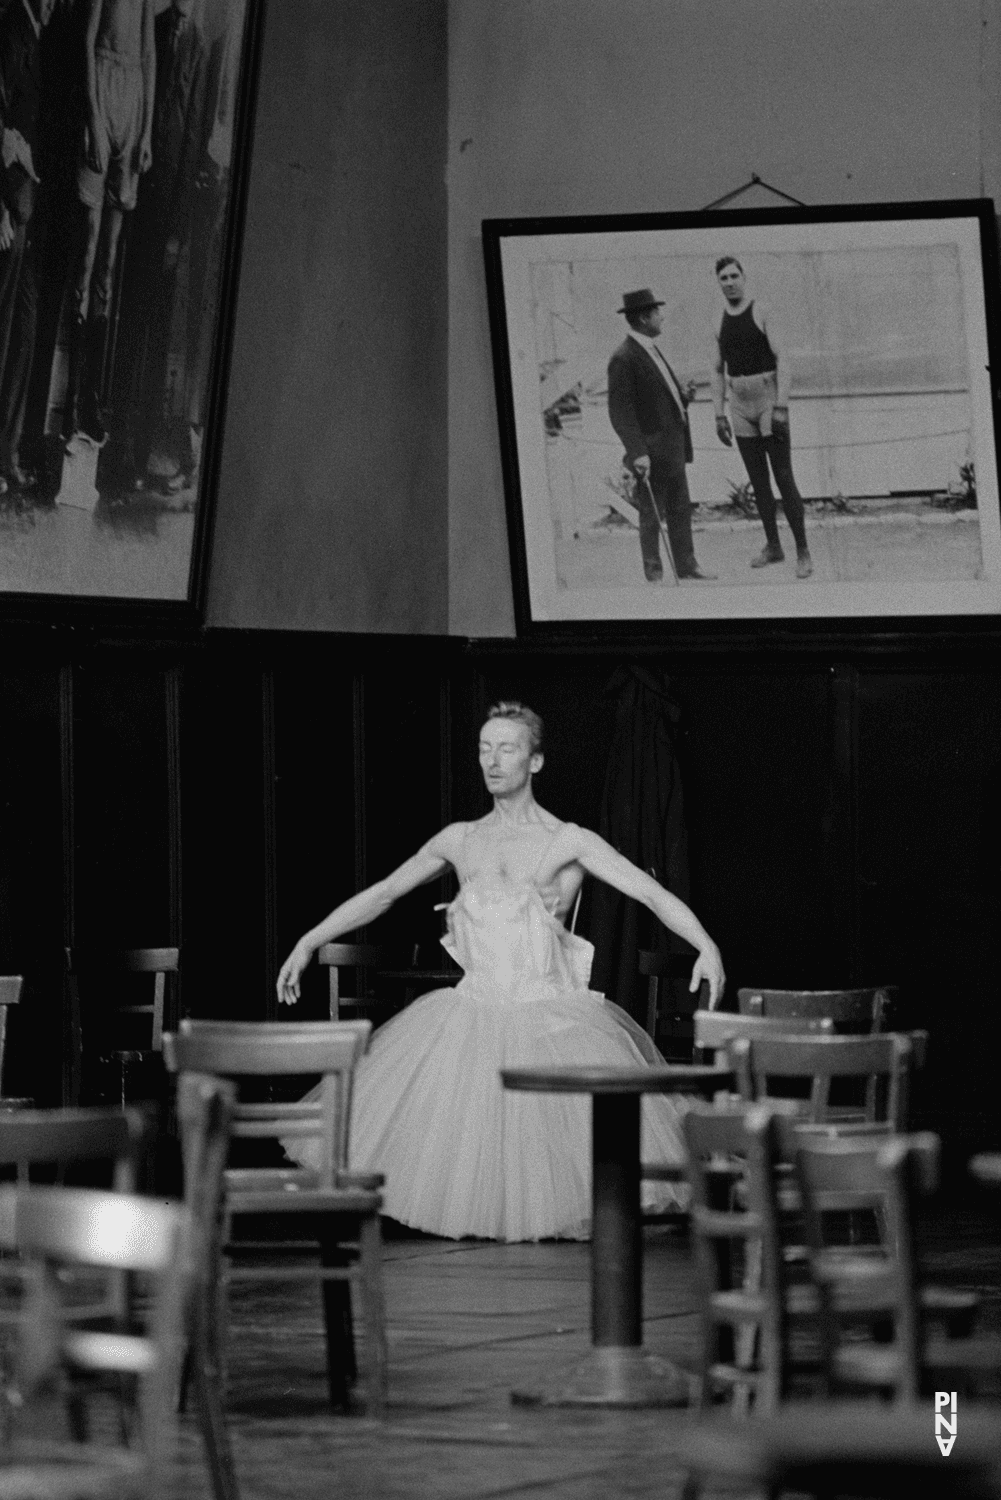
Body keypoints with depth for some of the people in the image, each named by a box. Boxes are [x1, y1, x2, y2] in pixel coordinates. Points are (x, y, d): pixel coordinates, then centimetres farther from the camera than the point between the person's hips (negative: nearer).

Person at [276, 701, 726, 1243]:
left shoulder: (568, 842, 0)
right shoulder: (459, 840, 13)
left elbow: (653, 894, -9)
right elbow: (382, 894, 23)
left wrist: (706, 946, -26)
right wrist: (307, 943, 20)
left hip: (548, 1014, -4)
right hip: (473, 1011, 4)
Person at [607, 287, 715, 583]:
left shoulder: (651, 349, 13)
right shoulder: (624, 358, -17)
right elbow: (620, 412, -19)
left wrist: (682, 394, 5)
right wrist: (637, 453, -24)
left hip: (673, 446, 9)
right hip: (651, 452, -9)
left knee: (680, 509, 15)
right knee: (652, 514, 1)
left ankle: (686, 565, 25)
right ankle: (654, 575, 9)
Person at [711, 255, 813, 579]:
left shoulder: (761, 313, -7)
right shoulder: (719, 323, 8)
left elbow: (782, 359, -11)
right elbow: (718, 371, 12)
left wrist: (781, 407, -18)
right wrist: (719, 415, 6)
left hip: (768, 400, -5)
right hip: (740, 405, 5)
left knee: (784, 478, -8)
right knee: (758, 482, 8)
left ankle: (802, 551, -7)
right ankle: (772, 546, 16)